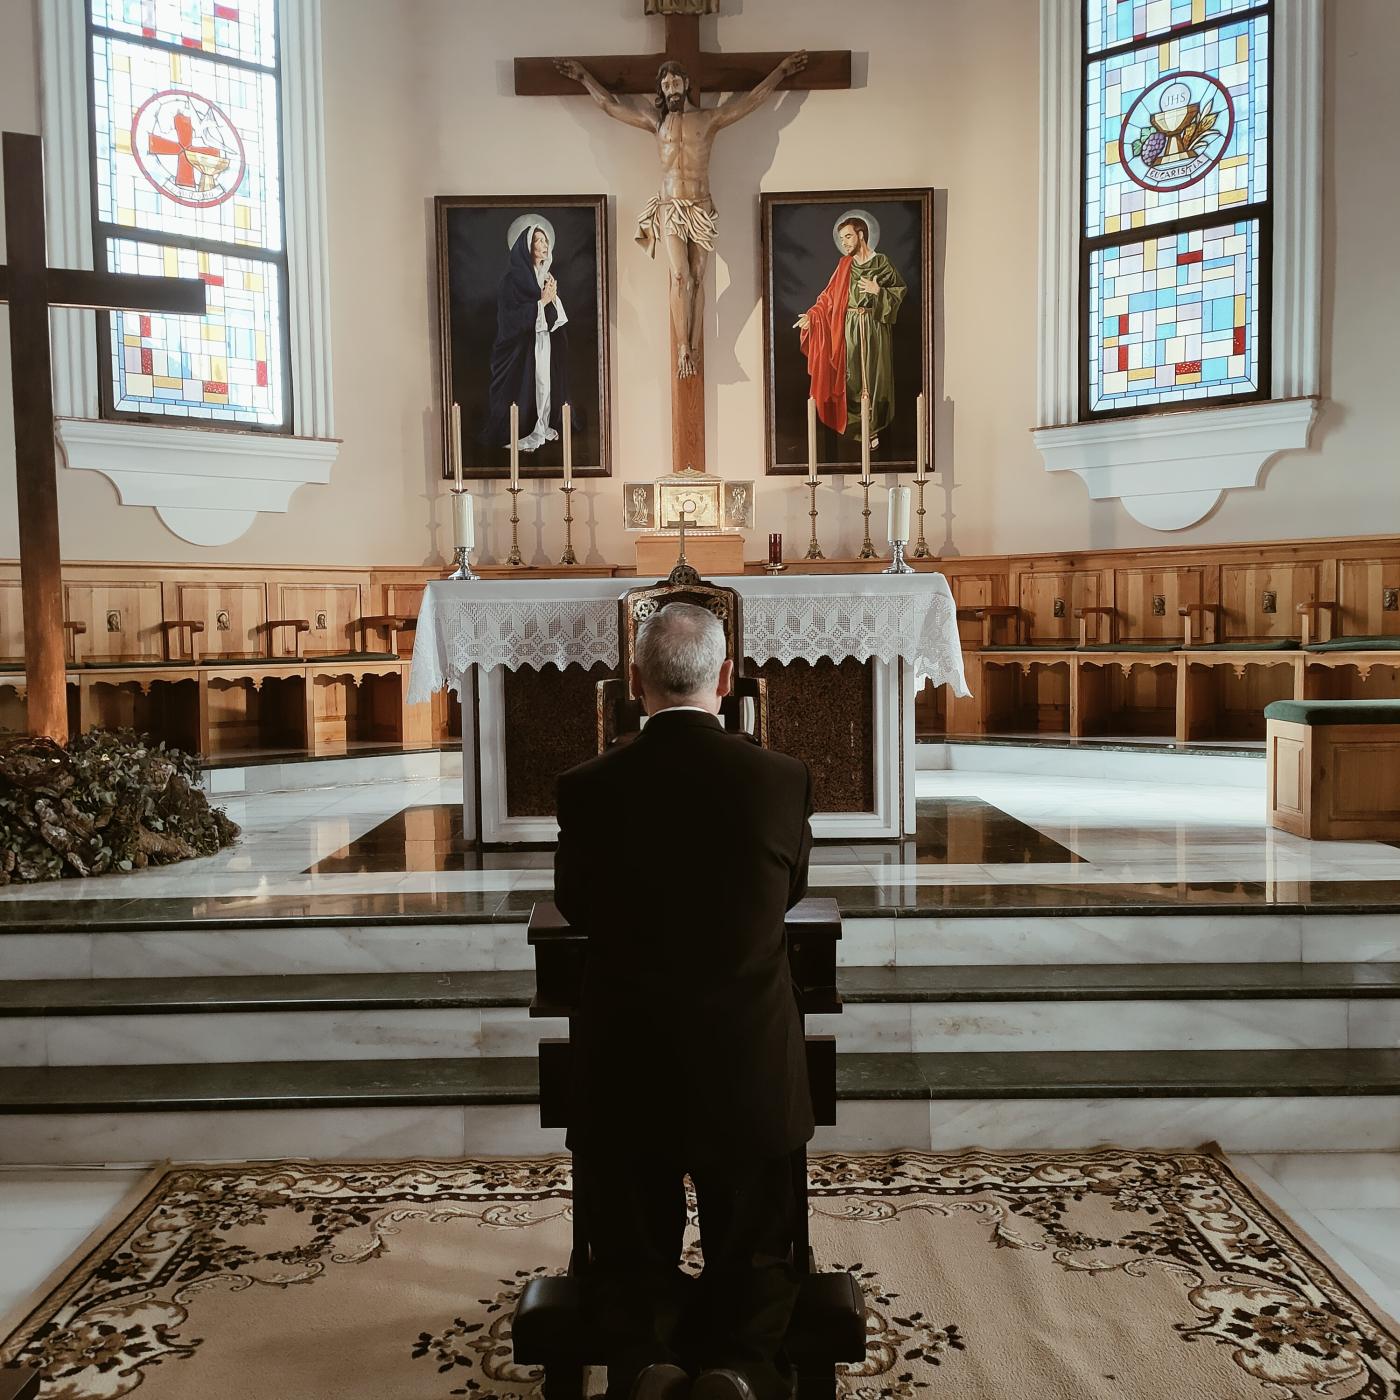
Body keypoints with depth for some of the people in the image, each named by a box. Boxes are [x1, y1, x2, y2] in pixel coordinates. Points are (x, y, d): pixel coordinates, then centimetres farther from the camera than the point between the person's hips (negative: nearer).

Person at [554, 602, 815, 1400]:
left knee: (631, 1257, 20)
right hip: (752, 1073, 0)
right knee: (755, 1259, 20)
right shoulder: (786, 778, -13)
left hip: (626, 1072, 0)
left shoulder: (587, 788, -13)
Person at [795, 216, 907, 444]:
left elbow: (900, 289, 2)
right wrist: (811, 315, -5)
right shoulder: (845, 264, 9)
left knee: (875, 376, -2)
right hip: (850, 326, 3)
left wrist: (878, 291, -14)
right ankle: (856, 426, 12)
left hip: (875, 325, -3)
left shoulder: (881, 262, 0)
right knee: (852, 376, 2)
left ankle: (873, 427, 7)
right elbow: (829, 295, 7)